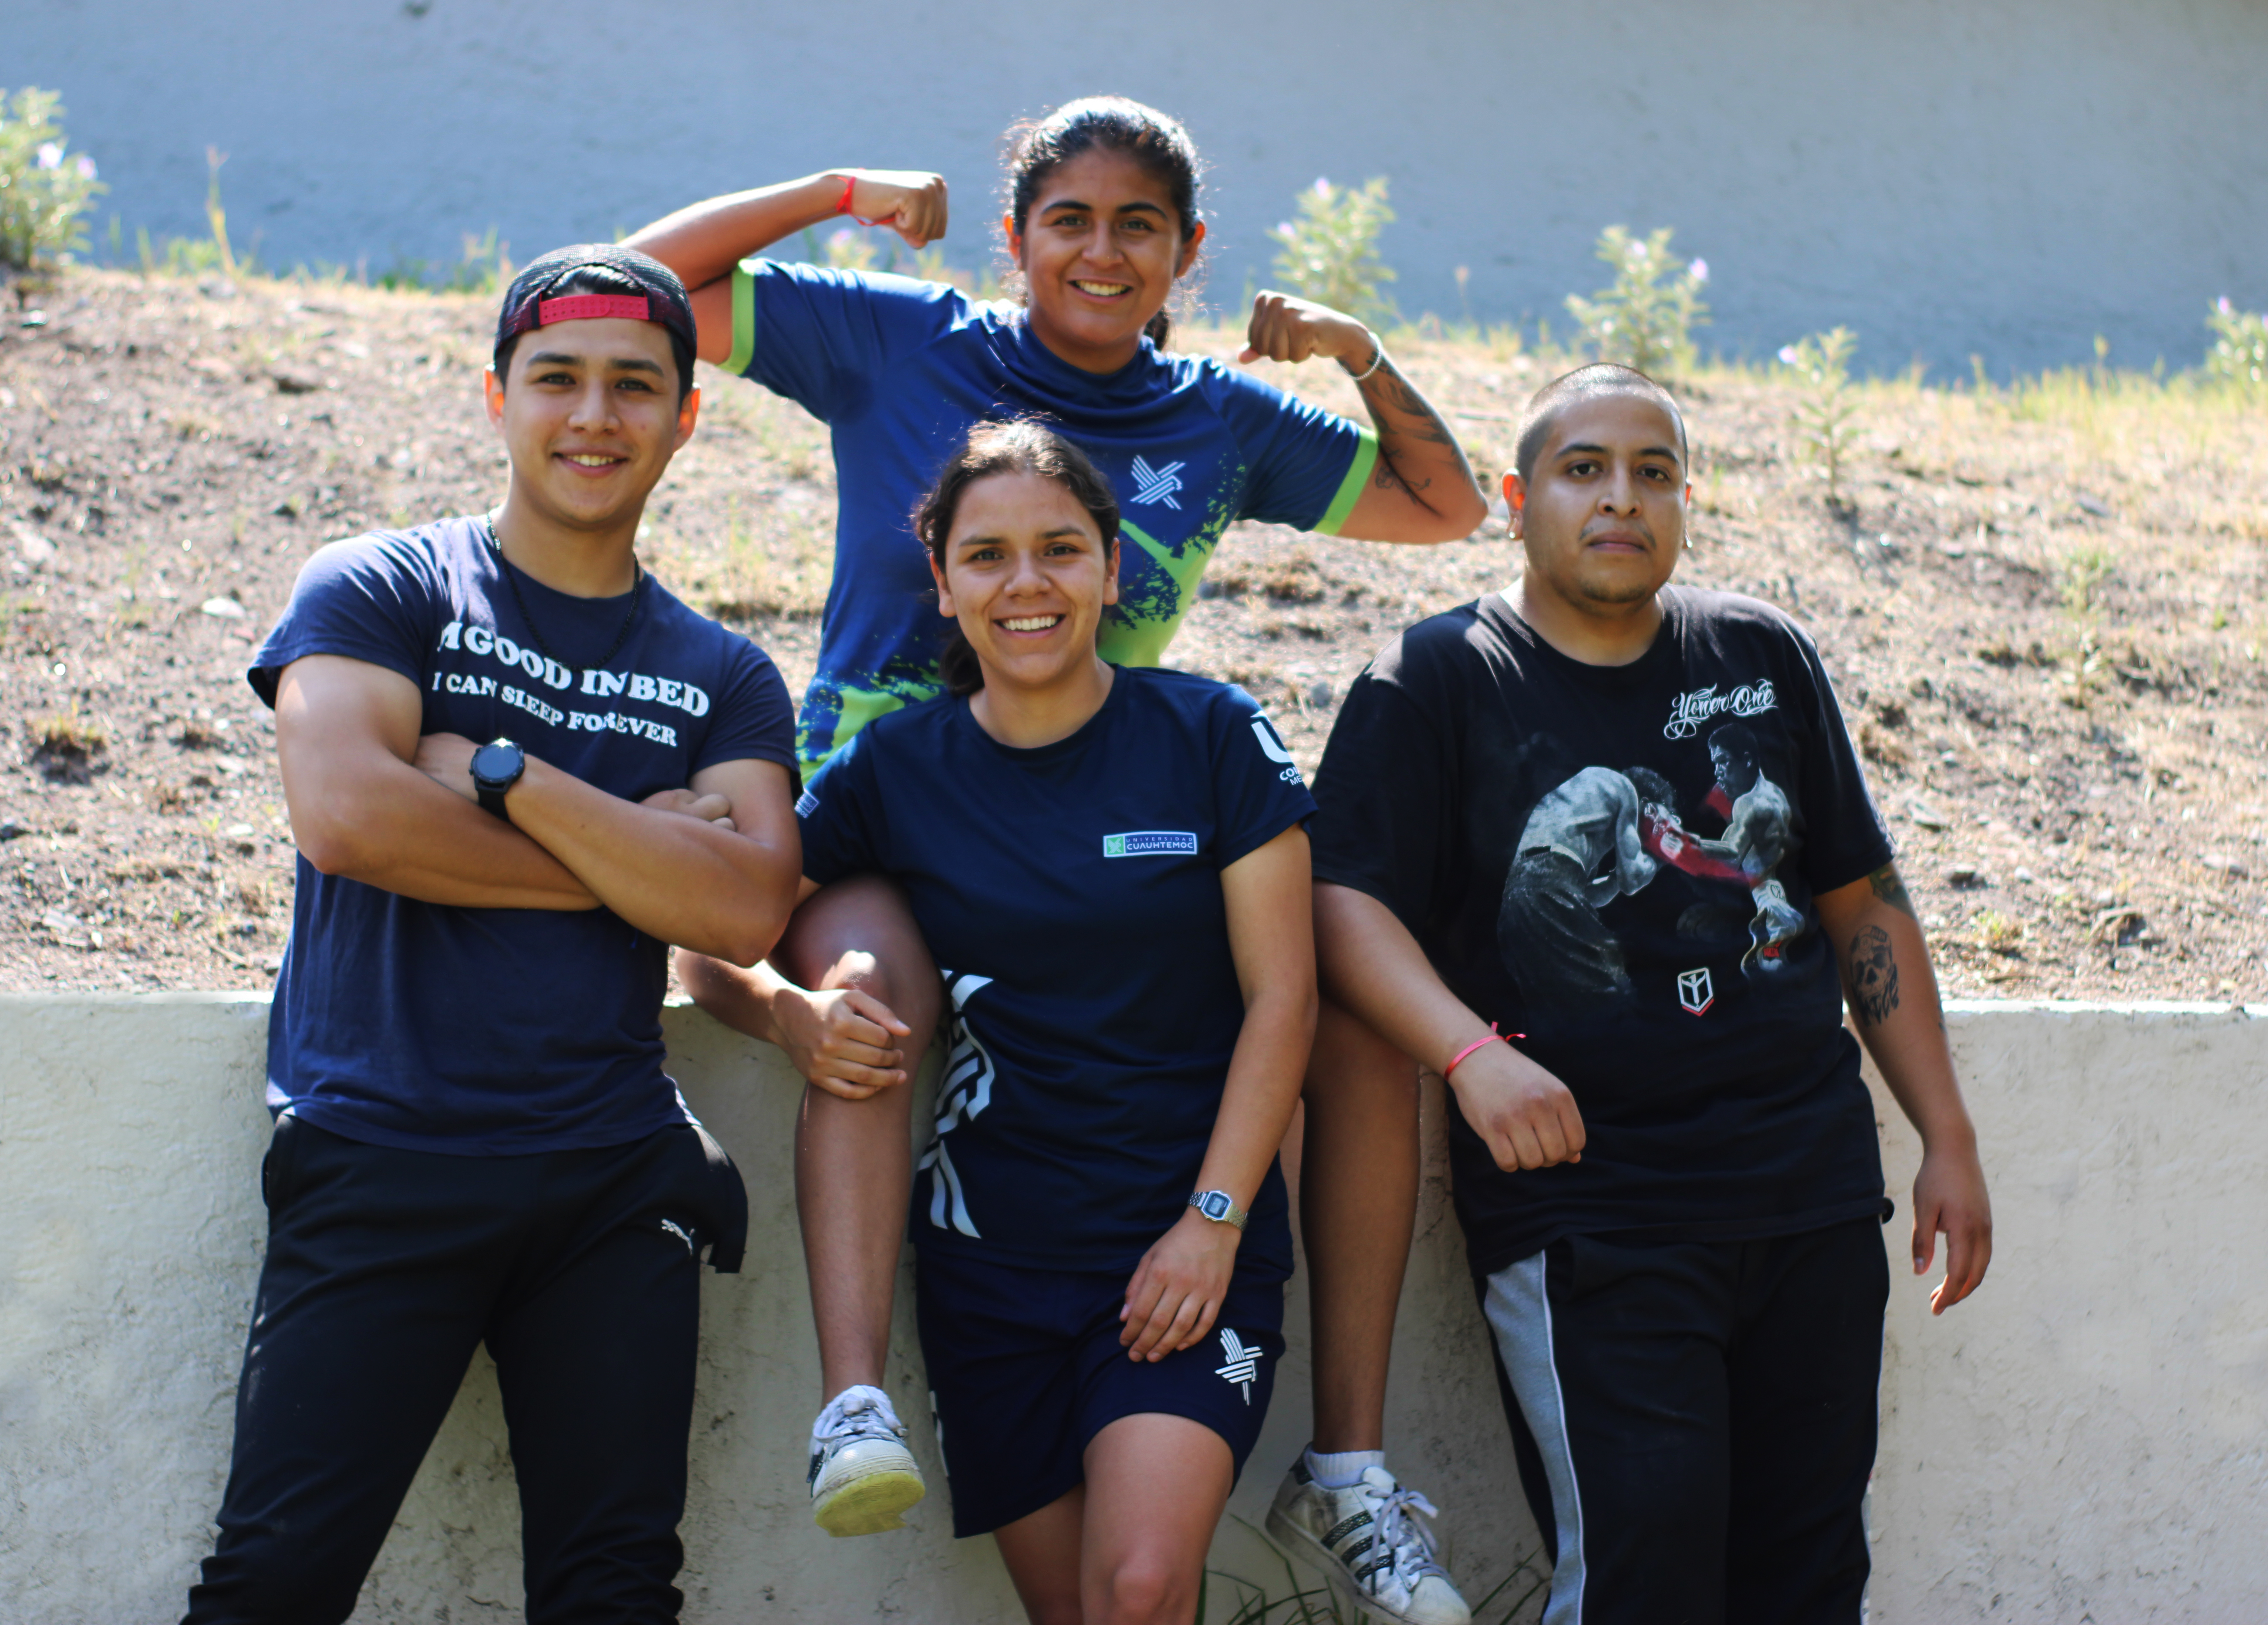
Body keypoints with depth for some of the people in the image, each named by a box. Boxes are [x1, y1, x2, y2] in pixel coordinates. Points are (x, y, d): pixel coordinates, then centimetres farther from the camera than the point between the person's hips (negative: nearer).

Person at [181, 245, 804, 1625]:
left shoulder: (723, 678, 13)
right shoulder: (379, 590, 5)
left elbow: (744, 913, -3)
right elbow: (346, 812, -13)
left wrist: (500, 772, -10)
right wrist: (636, 854, -5)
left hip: (615, 1173, 3)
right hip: (380, 1154, -3)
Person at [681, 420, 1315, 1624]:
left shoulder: (1209, 736, -1)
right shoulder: (894, 769, 4)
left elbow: (1279, 995, -2)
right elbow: (710, 947, 8)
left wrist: (1215, 1218, -10)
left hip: (1191, 1242, -2)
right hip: (992, 1252, 2)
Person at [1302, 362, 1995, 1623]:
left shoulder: (1764, 660, 13)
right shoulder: (1435, 684, 1)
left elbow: (1865, 905, 17)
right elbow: (1347, 904, -10)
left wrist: (1949, 1138, 12)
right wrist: (1471, 1054, -27)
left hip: (1816, 1193, 5)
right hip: (1586, 1215, -4)